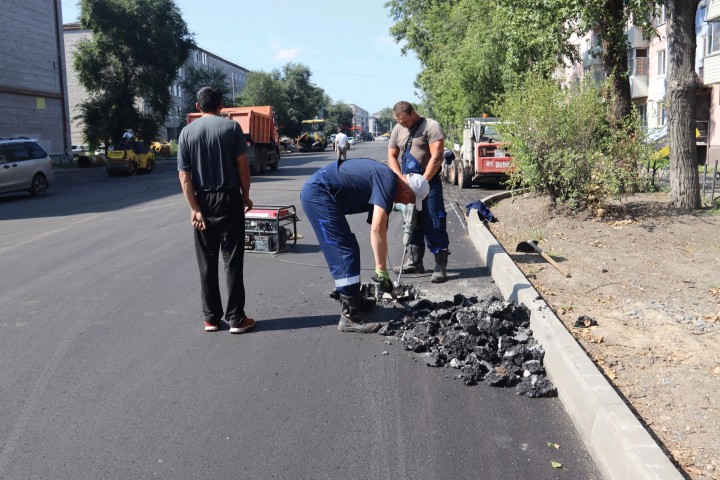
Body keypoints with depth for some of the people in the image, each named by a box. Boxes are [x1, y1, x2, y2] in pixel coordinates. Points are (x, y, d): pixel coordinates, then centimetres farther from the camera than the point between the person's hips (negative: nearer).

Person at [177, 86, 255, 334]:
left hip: (203, 202, 2)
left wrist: (194, 209, -5)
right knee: (232, 262, 2)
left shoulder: (187, 132, 2)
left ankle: (211, 318, 15)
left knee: (207, 264, 10)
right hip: (229, 199, -2)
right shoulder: (232, 127, -3)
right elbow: (242, 166, -7)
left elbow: (184, 175, -4)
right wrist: (246, 197, 3)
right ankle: (236, 319, 5)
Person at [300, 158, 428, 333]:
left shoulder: (383, 178, 18)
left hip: (315, 192, 11)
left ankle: (351, 299, 33)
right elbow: (377, 229, -22)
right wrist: (381, 270, -17)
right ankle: (350, 318, -7)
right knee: (346, 252, -9)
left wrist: (381, 269, 26)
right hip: (319, 193, -11)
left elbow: (377, 228, 24)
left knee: (345, 250, 19)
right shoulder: (388, 182, -12)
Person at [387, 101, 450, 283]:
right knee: (412, 224, 12)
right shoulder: (398, 130, 12)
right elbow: (391, 156, 12)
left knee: (434, 226, -8)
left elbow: (436, 157, -15)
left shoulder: (431, 126, -8)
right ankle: (414, 262, 22)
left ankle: (440, 267, -4)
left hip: (429, 183, -7)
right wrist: (401, 178, -3)